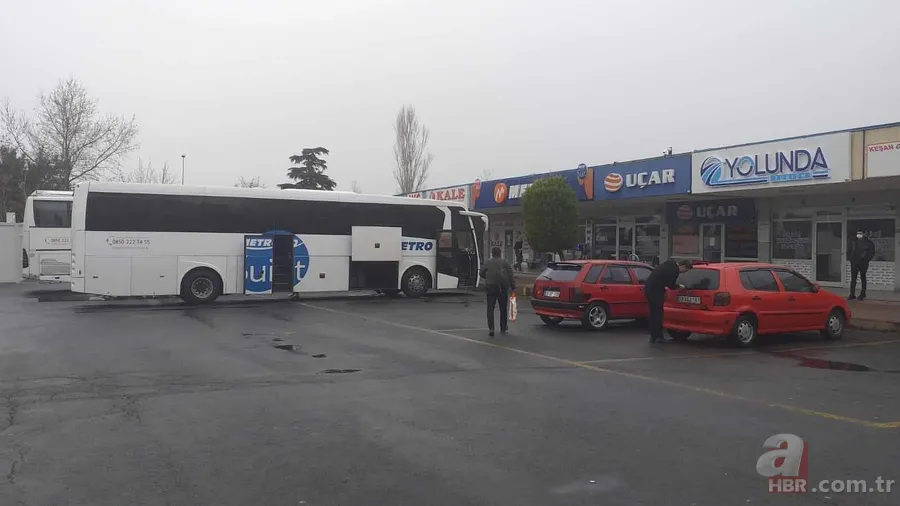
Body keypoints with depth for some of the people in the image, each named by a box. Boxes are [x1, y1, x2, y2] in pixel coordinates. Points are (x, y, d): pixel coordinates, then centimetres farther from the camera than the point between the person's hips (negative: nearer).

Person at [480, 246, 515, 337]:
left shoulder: (487, 263, 4)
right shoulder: (504, 262, 3)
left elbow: (481, 273, 7)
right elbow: (511, 275, -3)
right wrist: (513, 286, -1)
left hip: (490, 288, -1)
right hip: (503, 288, 1)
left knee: (490, 309, -1)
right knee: (503, 309, 15)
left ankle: (491, 328, -15)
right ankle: (503, 328, 22)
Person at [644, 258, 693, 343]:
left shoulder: (669, 263, 14)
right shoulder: (674, 270, -15)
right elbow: (671, 286, -7)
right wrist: (679, 286, 10)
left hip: (648, 288, 10)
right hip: (655, 291, -10)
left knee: (653, 313, 15)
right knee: (657, 313, -1)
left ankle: (653, 336, 20)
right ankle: (658, 336, 4)